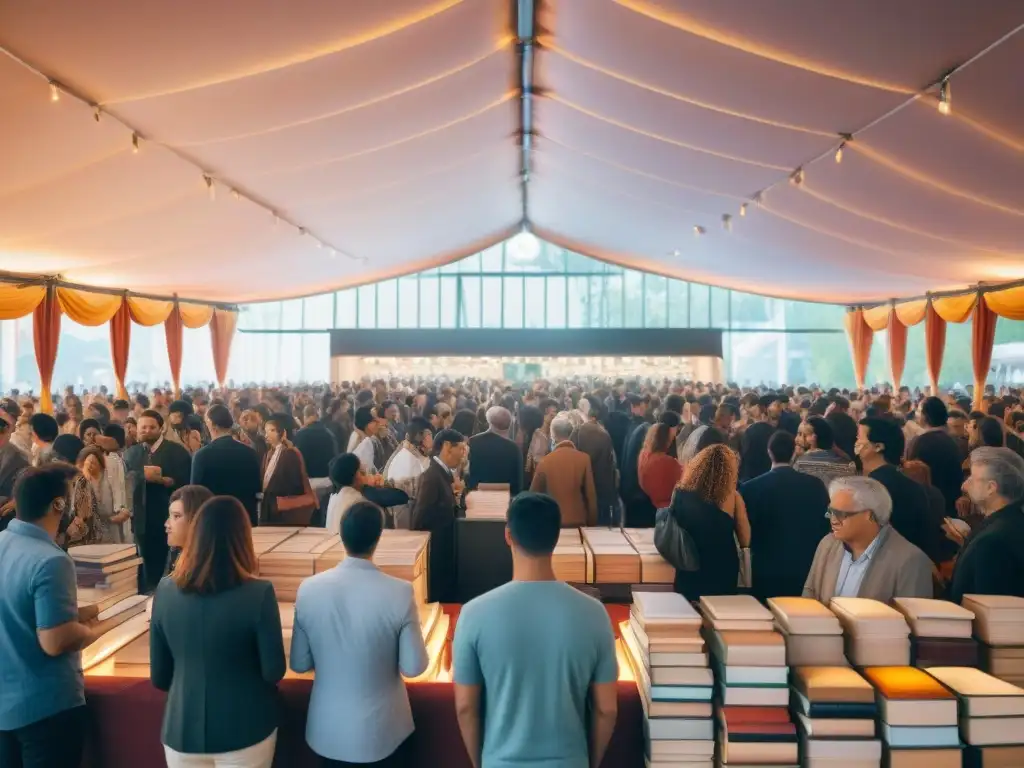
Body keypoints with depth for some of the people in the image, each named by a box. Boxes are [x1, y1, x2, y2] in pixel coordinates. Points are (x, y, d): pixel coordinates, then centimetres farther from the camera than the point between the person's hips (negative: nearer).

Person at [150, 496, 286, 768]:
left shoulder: (166, 591, -8)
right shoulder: (258, 593, -19)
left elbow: (159, 677, 1)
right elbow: (273, 672, -12)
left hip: (182, 731, 3)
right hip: (245, 730, -2)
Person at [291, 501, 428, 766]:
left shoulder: (309, 588, -14)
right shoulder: (400, 592, -21)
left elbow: (299, 663, -4)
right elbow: (414, 667, -13)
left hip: (328, 731, 2)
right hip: (383, 731, -2)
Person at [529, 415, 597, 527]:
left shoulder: (545, 461, -5)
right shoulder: (584, 459, -7)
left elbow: (534, 493, 4)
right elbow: (591, 495, -5)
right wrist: (592, 523, 5)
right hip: (578, 522, 0)